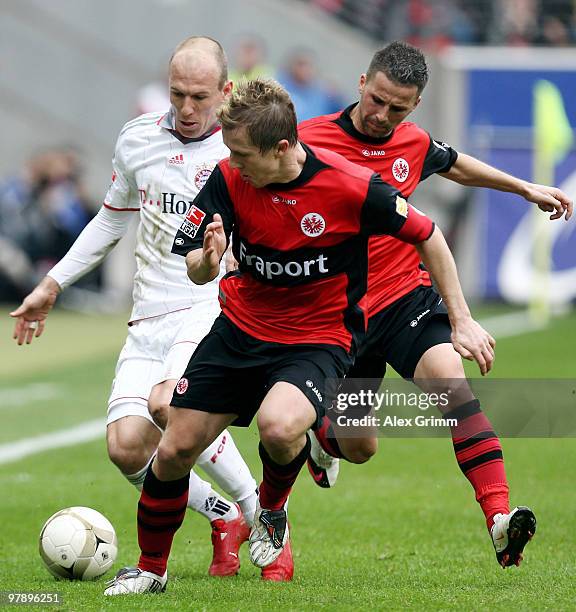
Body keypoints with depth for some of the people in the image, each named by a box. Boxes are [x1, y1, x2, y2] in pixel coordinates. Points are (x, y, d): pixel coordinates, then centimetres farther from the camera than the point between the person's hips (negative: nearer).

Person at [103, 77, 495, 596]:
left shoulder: (352, 187, -22)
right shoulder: (229, 178, -13)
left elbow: (427, 236, -7)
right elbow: (196, 270, -11)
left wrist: (463, 321, -4)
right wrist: (207, 261, -36)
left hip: (319, 339, -4)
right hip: (242, 326, 4)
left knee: (278, 427, -34)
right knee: (176, 449, 1)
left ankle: (272, 509, 2)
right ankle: (151, 568, 26)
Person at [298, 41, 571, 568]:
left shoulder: (414, 144, 1)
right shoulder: (309, 142, -14)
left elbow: (455, 165, 25)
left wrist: (526, 188, 27)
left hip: (408, 296, 2)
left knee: (451, 380, -27)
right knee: (360, 449, 8)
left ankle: (500, 518, -37)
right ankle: (324, 434, 49)